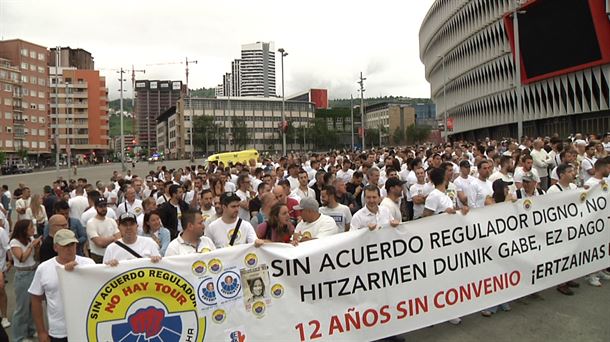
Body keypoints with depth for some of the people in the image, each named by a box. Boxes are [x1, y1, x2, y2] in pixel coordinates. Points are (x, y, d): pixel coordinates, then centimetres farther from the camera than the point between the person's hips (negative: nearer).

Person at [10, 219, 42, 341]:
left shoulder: (31, 238, 3)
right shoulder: (14, 242, -15)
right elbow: (22, 258, -24)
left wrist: (37, 245, -6)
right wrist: (31, 245, -22)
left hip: (34, 272, 6)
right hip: (23, 275, -6)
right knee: (22, 306, 3)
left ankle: (31, 331, 30)